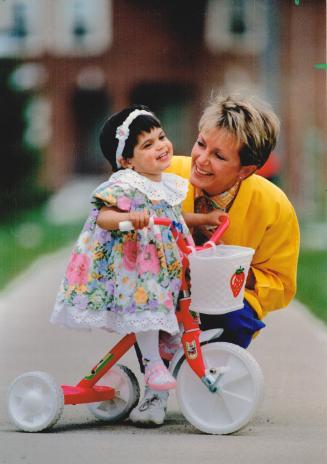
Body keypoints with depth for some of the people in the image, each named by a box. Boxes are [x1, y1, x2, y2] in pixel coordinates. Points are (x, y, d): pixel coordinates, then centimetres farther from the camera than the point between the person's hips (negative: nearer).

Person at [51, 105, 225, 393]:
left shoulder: (170, 184, 12)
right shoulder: (125, 185, -16)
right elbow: (103, 217, -26)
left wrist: (204, 218, 25)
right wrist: (129, 218, -44)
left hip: (166, 265, 9)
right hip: (134, 264, -9)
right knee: (147, 304, -18)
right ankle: (153, 365, -12)